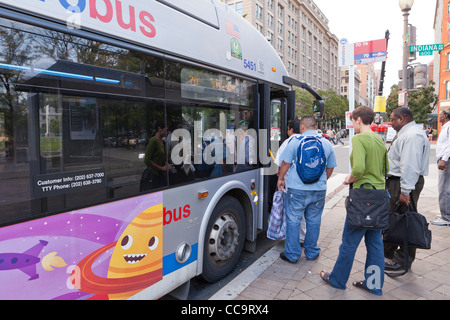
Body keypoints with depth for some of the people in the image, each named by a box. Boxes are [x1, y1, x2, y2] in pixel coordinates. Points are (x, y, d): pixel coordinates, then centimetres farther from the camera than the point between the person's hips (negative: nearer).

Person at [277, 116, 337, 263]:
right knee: (314, 221, 15)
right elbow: (330, 168, 14)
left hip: (297, 190, -4)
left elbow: (285, 163, -4)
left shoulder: (295, 142, -7)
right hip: (319, 190, 4)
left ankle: (292, 254, 15)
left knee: (293, 221, 6)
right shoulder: (327, 144, 6)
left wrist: (280, 179, 11)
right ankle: (311, 252, 28)